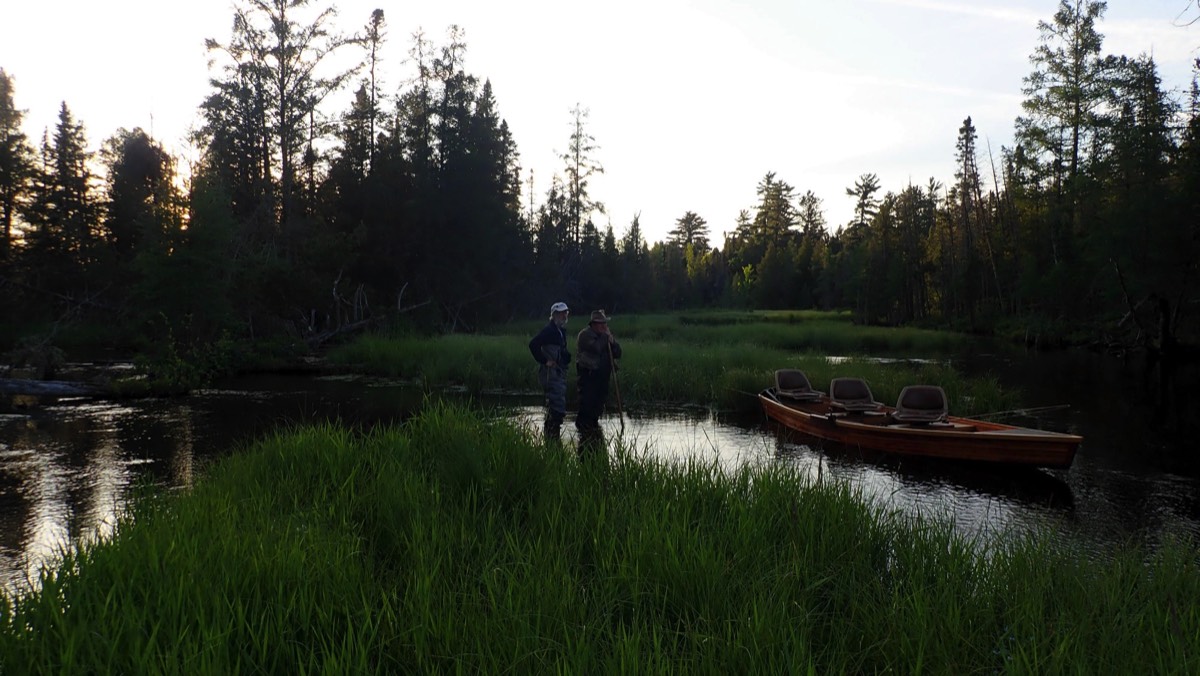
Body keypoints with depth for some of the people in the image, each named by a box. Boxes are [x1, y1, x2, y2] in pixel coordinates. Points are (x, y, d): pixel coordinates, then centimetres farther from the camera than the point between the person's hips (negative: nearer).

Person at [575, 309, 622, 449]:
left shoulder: (607, 335, 17)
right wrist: (604, 337, -11)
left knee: (598, 405, 11)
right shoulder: (585, 335, -7)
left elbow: (617, 354, 11)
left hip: (603, 375, 7)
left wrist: (612, 341, -5)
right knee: (587, 403, -10)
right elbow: (595, 348, -24)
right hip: (588, 375, -7)